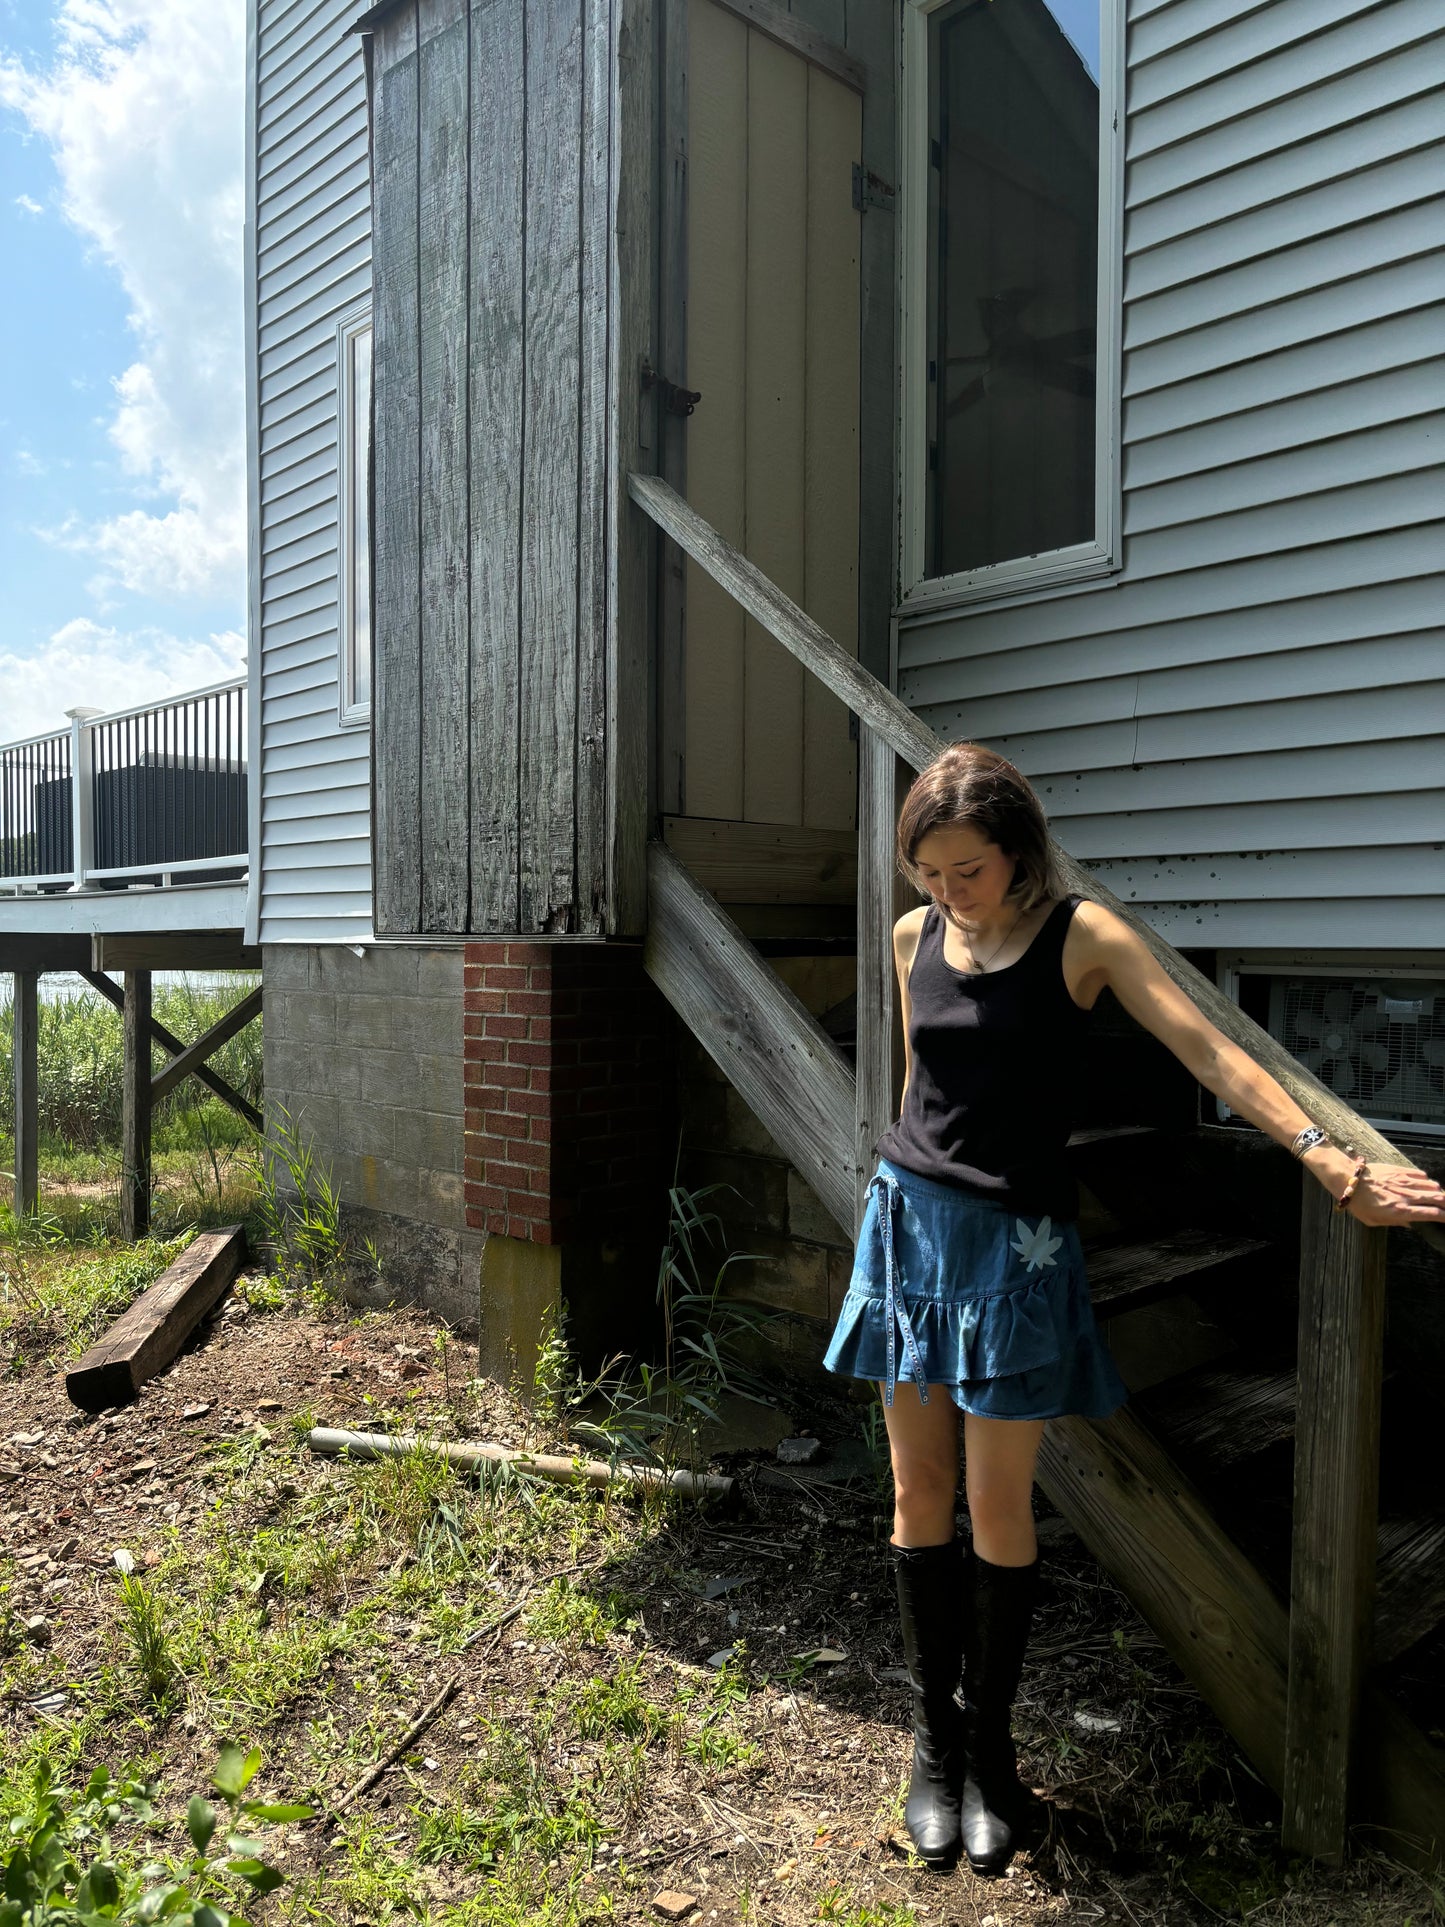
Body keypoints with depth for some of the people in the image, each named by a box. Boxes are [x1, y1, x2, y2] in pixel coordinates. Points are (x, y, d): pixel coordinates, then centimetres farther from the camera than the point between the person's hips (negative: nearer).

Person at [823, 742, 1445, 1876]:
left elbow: (1208, 1050, -17)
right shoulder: (915, 936, 4)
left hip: (1014, 1241, -4)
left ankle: (991, 1749, 24)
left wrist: (1333, 1162, -26)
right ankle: (935, 1741, 27)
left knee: (998, 1505, 2)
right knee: (919, 1493, 9)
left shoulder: (1080, 936, -9)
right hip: (910, 1219, 4)